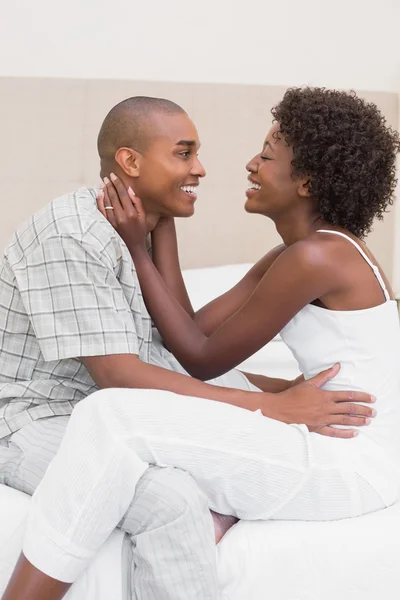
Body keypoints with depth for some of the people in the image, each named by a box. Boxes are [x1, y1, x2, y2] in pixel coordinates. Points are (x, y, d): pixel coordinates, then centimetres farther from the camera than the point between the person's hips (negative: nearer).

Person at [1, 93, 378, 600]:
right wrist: (272, 408, -26)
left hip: (106, 413, 8)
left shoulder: (145, 231, 8)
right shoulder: (72, 235, -19)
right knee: (173, 499, -33)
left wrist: (263, 274, -4)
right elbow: (119, 376, -25)